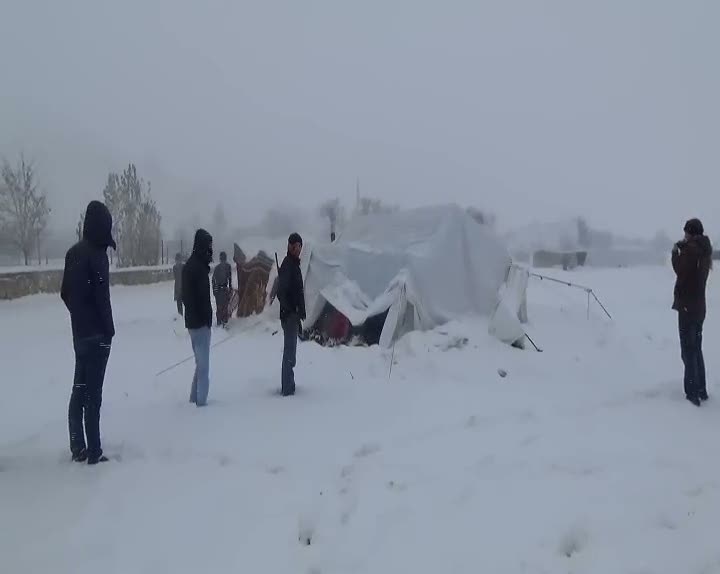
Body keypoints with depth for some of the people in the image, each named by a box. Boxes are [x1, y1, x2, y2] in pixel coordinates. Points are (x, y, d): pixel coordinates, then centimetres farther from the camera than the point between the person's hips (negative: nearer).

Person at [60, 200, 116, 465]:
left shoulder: (74, 252, 9)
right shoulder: (97, 254, -17)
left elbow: (66, 292, 14)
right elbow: (102, 298, -19)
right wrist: (109, 330, -9)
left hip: (79, 332, 8)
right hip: (96, 334, -8)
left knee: (79, 389, 13)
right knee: (93, 393, -4)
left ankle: (78, 448, 21)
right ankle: (94, 452, 3)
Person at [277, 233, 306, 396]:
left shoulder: (295, 264, 17)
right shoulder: (287, 265, -13)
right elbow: (281, 293, -21)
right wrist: (291, 312, -22)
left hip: (293, 316, 10)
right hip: (289, 315, -10)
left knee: (290, 351, 16)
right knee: (289, 351, -6)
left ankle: (289, 385, 26)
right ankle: (287, 389, 0)